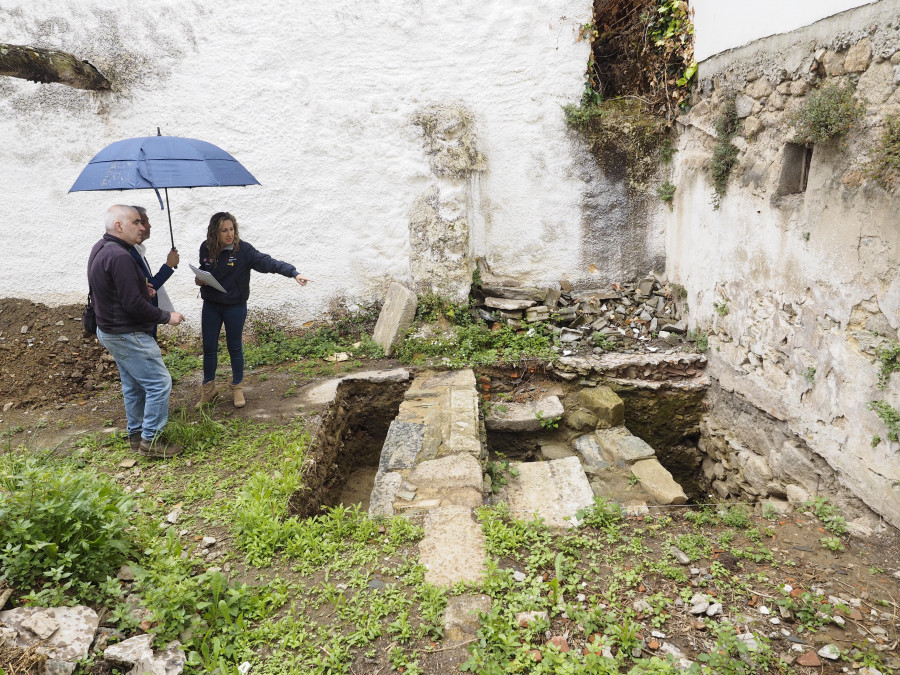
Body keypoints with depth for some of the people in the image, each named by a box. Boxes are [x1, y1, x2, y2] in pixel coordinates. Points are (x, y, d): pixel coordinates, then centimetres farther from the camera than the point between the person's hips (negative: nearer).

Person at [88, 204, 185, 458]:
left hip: (110, 330, 11)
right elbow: (133, 304, -26)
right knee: (159, 383, -4)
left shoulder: (100, 249, 8)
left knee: (133, 385, 19)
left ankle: (136, 435, 30)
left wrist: (141, 290, 7)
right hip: (127, 335, -11)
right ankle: (150, 441, 4)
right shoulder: (119, 257, -25)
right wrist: (166, 317, -15)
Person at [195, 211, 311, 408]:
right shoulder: (206, 248, -4)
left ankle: (237, 387, 27)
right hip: (211, 306, 3)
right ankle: (208, 389, 28)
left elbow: (267, 262, -27)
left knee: (235, 347, 9)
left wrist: (293, 272, -40)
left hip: (235, 307, -3)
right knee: (209, 348, 11)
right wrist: (199, 279, -9)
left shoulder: (243, 249, -16)